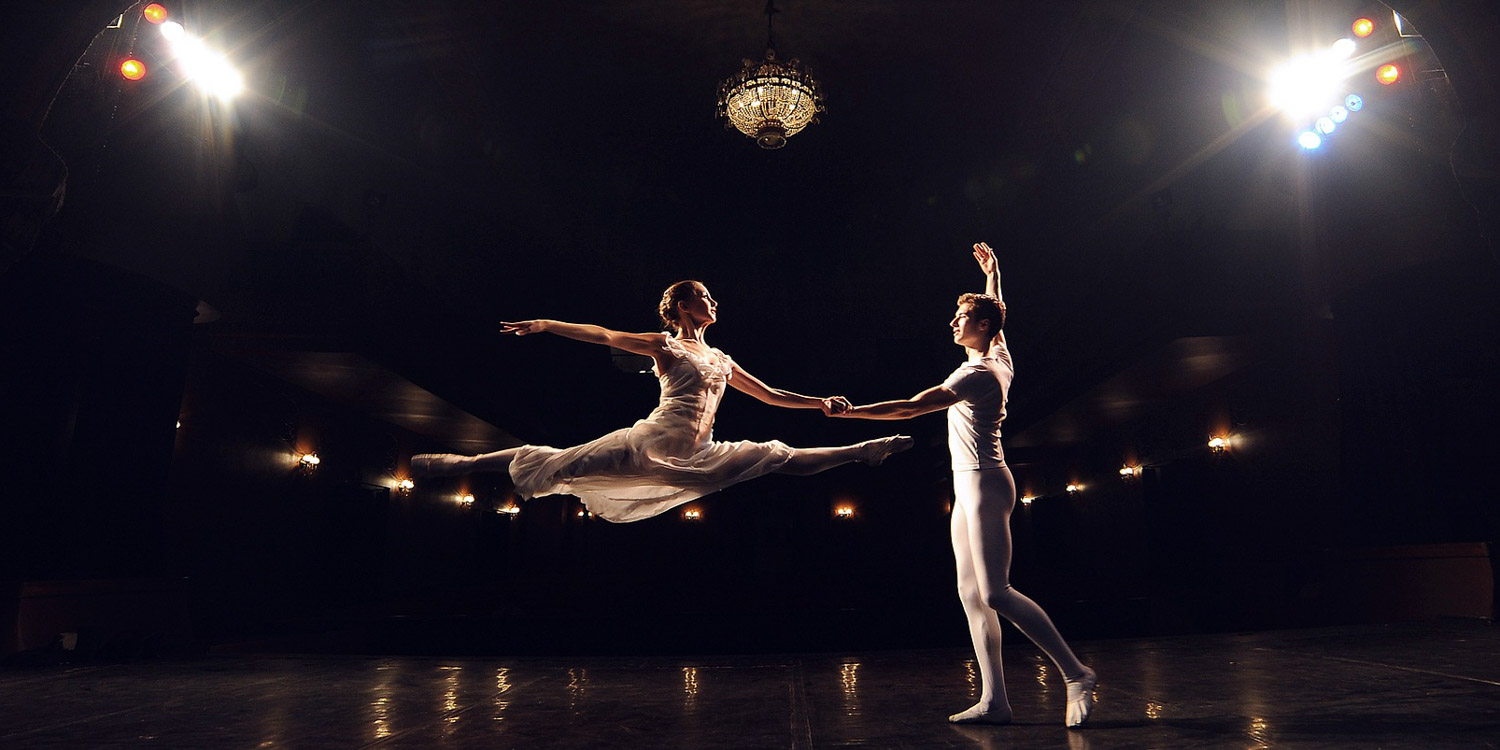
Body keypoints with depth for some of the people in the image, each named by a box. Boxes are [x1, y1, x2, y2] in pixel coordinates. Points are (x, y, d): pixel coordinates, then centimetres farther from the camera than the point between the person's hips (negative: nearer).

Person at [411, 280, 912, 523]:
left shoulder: (723, 361, 19)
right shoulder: (665, 345, 3)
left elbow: (771, 395, 24)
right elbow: (604, 335, -7)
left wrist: (824, 403, 20)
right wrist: (546, 325, -18)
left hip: (696, 456, 5)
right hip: (653, 441, -5)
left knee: (776, 458, 8)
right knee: (560, 464, -13)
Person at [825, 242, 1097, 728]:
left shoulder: (978, 374, -14)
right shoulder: (999, 357, 13)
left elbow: (910, 408, -19)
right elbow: (997, 316, 35)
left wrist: (852, 411, -17)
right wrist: (992, 274, 47)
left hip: (984, 484, -10)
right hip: (969, 488, 10)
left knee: (995, 592, -14)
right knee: (971, 594, 4)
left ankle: (1076, 674, -3)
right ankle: (994, 701, 5)